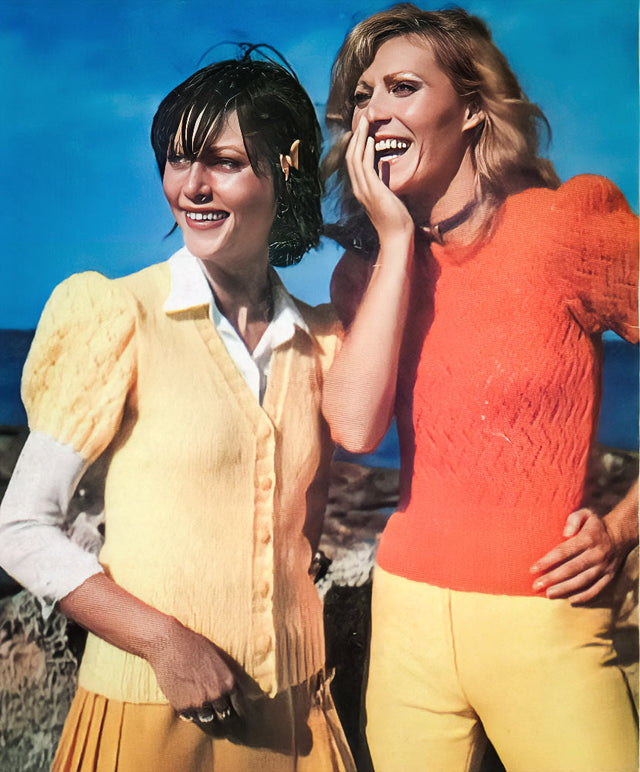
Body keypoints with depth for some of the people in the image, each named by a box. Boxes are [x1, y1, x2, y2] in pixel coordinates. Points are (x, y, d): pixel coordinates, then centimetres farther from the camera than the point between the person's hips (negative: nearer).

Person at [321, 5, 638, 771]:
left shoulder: (571, 219, -7)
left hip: (544, 624, -3)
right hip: (407, 614, 3)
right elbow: (354, 427, -15)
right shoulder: (365, 267, 3)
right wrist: (397, 238, -12)